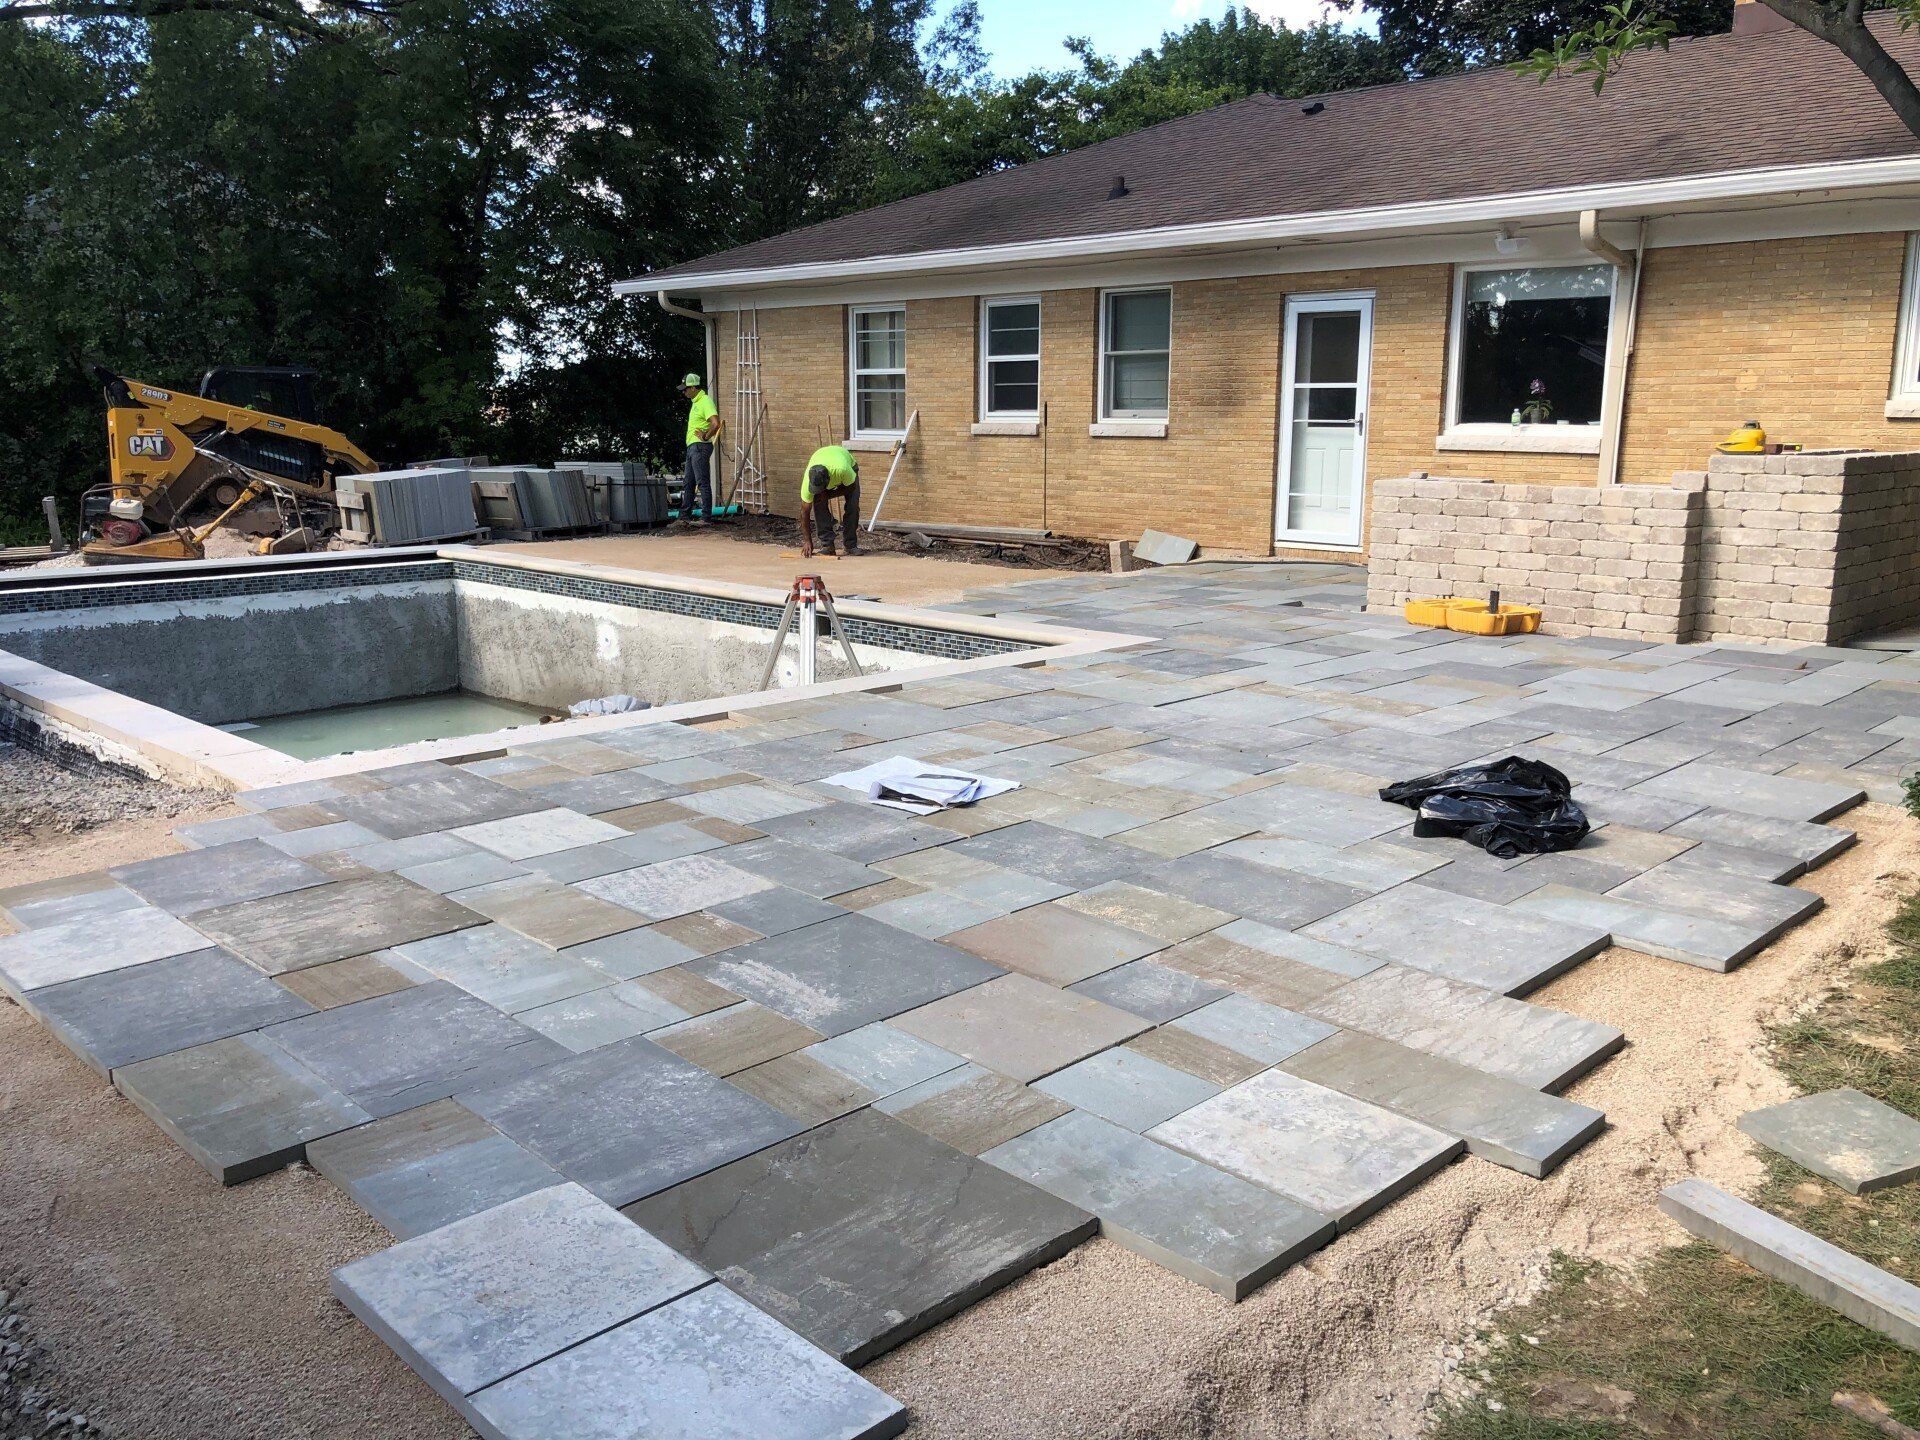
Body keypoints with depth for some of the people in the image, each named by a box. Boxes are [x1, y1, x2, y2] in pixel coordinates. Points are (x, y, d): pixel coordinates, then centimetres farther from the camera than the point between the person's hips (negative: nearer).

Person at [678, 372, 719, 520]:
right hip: (692, 447, 10)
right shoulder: (695, 402, 17)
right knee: (687, 483, 13)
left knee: (703, 482, -9)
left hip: (700, 447, -10)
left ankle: (705, 516, -8)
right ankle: (685, 515, 19)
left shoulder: (705, 401, -14)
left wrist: (705, 437, -16)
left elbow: (715, 424, -27)